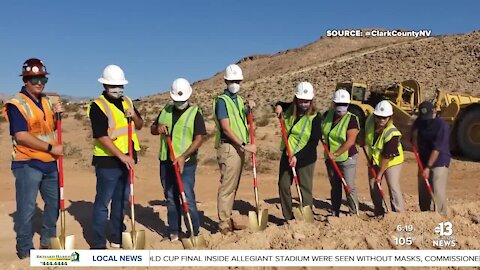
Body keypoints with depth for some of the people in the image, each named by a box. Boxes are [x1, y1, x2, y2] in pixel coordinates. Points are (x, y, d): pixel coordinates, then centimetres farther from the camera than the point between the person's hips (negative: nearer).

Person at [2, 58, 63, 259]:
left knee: (55, 202, 16)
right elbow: (21, 136, -21)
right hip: (27, 164, -8)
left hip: (49, 163, 8)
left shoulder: (46, 102, 11)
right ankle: (24, 249, 13)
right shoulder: (17, 104, -12)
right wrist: (51, 148, -21)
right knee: (27, 208, -1)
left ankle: (48, 241, 33)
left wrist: (56, 115, 1)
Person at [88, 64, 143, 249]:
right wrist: (122, 156, -24)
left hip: (127, 160, 7)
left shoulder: (127, 102, 11)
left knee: (122, 200, 15)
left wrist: (134, 116, -6)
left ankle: (117, 238, 28)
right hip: (107, 161, -7)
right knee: (102, 202, 0)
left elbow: (139, 126, 17)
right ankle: (98, 244, 8)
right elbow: (101, 137, -19)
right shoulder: (98, 106, -11)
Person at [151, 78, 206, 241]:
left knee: (187, 199, -7)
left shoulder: (195, 113, -4)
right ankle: (174, 231, 22)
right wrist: (158, 128, -5)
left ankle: (194, 232, 5)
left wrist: (183, 157, -22)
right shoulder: (166, 111, 12)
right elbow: (152, 130, 20)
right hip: (166, 161, 5)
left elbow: (199, 139, -11)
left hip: (185, 163, -5)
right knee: (170, 198, 11)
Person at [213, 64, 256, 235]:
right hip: (228, 148, -8)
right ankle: (224, 225, 0)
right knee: (227, 187, -7)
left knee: (233, 187, 13)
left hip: (239, 148, 8)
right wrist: (245, 145, -21)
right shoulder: (222, 100, -9)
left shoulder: (239, 99, 16)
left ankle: (228, 220, 23)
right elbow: (226, 128, -18)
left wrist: (249, 108, 7)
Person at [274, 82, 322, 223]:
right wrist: (279, 106, 0)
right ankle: (288, 218, 23)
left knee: (305, 189, -1)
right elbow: (280, 104, 26)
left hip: (305, 159, -6)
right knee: (283, 187, 11)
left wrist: (297, 156, -24)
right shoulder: (290, 110, 3)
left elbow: (313, 142, -17)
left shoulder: (315, 117, -14)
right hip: (287, 155, 6)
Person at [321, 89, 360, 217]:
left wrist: (336, 154, -22)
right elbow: (321, 130, 21)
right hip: (330, 159, 6)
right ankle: (335, 212, 26)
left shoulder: (351, 119, -15)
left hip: (347, 158, -6)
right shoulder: (328, 114, 2)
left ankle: (354, 213, 7)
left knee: (349, 186, -5)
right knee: (335, 186, 15)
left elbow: (350, 141, -22)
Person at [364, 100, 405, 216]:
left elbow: (387, 157, -26)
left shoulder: (392, 134, -31)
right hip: (374, 160, 6)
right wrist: (362, 141, 13)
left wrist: (380, 173, -21)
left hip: (391, 161, -6)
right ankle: (379, 212, 26)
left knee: (393, 188, -12)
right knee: (373, 186, 11)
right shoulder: (370, 120, -17)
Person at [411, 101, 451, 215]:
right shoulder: (420, 121, 2)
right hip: (423, 162, 7)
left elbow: (437, 149, -22)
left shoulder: (442, 125, -18)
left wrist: (428, 167, -24)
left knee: (438, 192, -10)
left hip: (439, 163, -7)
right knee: (423, 192, 12)